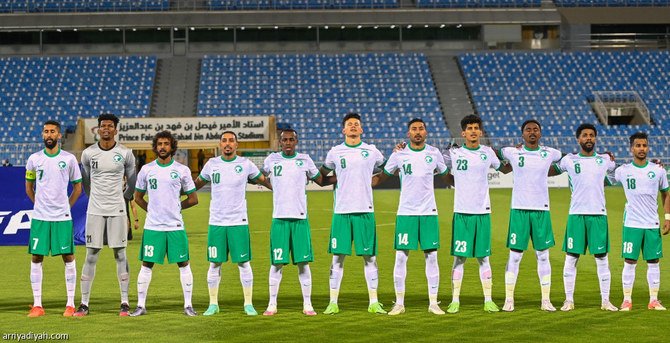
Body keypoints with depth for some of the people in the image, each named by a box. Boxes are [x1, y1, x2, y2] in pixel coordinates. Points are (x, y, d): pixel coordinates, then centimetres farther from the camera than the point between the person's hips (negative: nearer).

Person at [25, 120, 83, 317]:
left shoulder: (69, 159, 1)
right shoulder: (34, 159, 4)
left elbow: (78, 186, 11)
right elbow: (29, 186, 16)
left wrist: (67, 205, 4)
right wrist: (38, 204, 9)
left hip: (62, 217, -1)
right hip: (39, 217, 1)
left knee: (68, 258, 0)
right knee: (36, 258, 1)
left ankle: (70, 304, 6)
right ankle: (37, 305, 7)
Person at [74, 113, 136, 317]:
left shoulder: (125, 153, -1)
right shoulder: (88, 153, 2)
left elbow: (132, 180, 12)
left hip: (117, 210, -1)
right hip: (95, 210, 1)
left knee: (120, 255, 1)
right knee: (91, 256, 1)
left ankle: (125, 303, 7)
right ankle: (84, 303, 6)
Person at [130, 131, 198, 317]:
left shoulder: (182, 170, 2)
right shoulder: (146, 169, 5)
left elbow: (193, 199, 9)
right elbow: (138, 197, 15)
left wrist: (176, 208, 5)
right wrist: (152, 210, 5)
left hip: (175, 225, 0)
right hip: (152, 225, 1)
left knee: (183, 264, 1)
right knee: (146, 265, 2)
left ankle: (188, 305, 9)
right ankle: (141, 305, 10)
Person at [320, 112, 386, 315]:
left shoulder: (371, 151, 7)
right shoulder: (335, 152, 7)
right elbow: (322, 175, 21)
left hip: (365, 210, 0)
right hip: (341, 211, 0)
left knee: (369, 256, 2)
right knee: (338, 256, 1)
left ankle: (374, 302, 8)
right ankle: (333, 302, 7)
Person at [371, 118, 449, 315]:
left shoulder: (434, 153, 5)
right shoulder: (399, 155, 2)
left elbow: (445, 174, 19)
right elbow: (383, 176, 12)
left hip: (429, 212, 1)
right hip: (405, 212, -1)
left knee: (431, 257, 1)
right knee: (401, 257, -3)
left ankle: (433, 303, 9)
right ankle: (399, 303, 7)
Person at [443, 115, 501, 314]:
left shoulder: (487, 153, 7)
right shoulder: (453, 154, 1)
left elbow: (502, 168, 26)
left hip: (483, 213, 2)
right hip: (461, 213, -2)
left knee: (483, 258, 7)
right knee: (459, 258, 0)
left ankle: (488, 300, 12)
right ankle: (455, 301, 5)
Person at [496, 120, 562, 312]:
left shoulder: (550, 153, 6)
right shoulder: (512, 153, 3)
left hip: (541, 209, 2)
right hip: (519, 209, -2)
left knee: (543, 256, 6)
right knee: (515, 255, -1)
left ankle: (546, 300, 12)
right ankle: (509, 299, 6)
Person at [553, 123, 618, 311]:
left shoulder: (605, 160, 10)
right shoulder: (569, 160, 6)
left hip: (599, 214, 1)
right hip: (576, 214, -1)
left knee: (602, 259, 3)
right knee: (571, 258, 1)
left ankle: (606, 301, 10)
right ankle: (569, 300, 10)